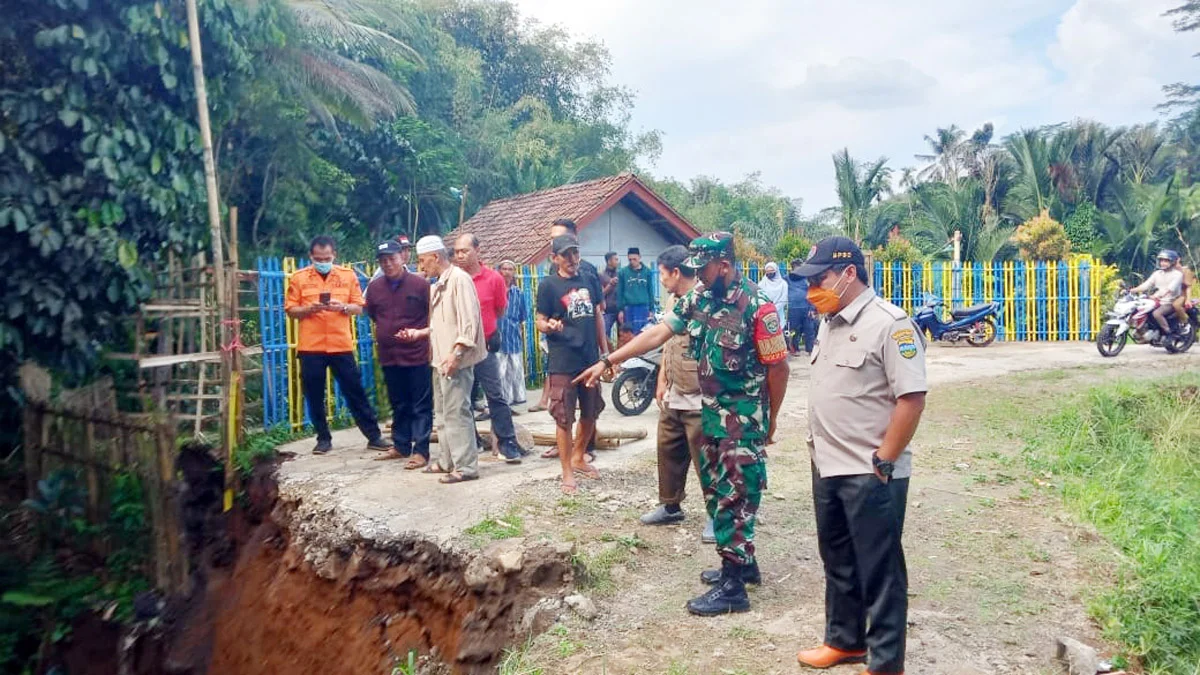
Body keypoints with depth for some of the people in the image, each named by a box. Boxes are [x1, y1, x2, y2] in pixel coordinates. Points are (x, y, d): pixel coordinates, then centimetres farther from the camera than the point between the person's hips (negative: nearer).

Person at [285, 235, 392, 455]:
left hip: (342, 345, 0)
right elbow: (290, 310, 3)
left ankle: (374, 436, 9)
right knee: (314, 396, 6)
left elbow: (358, 308, 6)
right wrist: (309, 309, -15)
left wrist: (342, 307, -14)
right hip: (310, 347, 0)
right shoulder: (299, 278, 3)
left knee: (355, 392, 4)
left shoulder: (348, 275, 5)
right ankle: (324, 439, 20)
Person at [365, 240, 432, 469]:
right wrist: (384, 333, 13)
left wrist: (420, 333, -6)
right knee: (398, 405, 16)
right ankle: (401, 446, 27)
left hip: (418, 355, -5)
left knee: (421, 406, 1)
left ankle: (421, 451, 5)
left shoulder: (420, 284, -7)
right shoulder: (374, 287, 5)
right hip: (389, 356, 5)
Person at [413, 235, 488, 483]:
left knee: (456, 412, -7)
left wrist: (456, 354, -23)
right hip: (441, 359, 10)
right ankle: (447, 461, 26)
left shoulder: (459, 279, -12)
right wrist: (419, 333, 15)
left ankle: (466, 466, -1)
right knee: (442, 412, 15)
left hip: (455, 360, -10)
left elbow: (469, 321, -19)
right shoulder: (438, 285, 16)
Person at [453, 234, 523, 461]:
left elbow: (500, 311, 7)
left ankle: (508, 443, 6)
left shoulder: (494, 278, -5)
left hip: (485, 345, -2)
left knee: (496, 395, 0)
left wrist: (480, 323, 2)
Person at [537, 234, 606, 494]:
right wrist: (549, 326, -28)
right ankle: (567, 472, 12)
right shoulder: (548, 285, -5)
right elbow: (540, 321, -4)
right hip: (562, 363, -5)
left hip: (590, 359, 5)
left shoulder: (590, 281, 8)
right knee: (564, 418, 0)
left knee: (591, 413, 16)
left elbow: (598, 316, 14)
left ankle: (578, 457, 37)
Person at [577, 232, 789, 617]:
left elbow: (777, 367, -13)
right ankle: (742, 562, 33)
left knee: (735, 497, -3)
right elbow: (658, 333, 2)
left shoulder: (757, 307, -19)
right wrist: (608, 361, -3)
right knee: (716, 491, 16)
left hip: (744, 419, -8)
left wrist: (771, 420, -5)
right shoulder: (699, 299, 3)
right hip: (711, 413, 8)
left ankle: (732, 586, 6)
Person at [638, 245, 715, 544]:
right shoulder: (671, 301, 11)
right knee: (668, 452, 17)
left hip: (699, 401, -9)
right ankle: (670, 506, 33)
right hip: (672, 398, 9)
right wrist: (662, 381, 19)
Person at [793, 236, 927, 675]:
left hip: (869, 475, -8)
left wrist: (882, 462, -18)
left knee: (879, 570, 5)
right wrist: (820, 451, 13)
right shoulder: (829, 323, 11)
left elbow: (912, 398, -19)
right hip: (827, 469, 8)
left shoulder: (889, 324, -16)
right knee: (838, 562, 20)